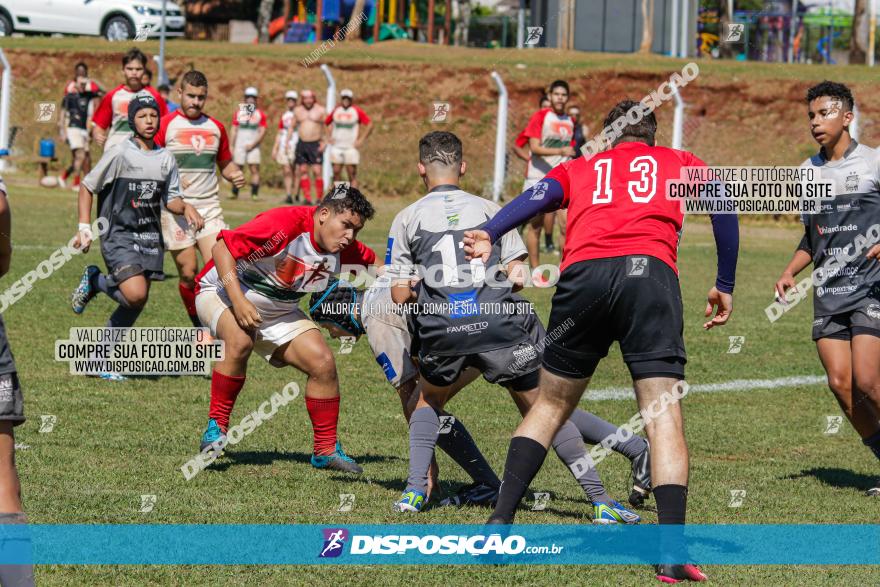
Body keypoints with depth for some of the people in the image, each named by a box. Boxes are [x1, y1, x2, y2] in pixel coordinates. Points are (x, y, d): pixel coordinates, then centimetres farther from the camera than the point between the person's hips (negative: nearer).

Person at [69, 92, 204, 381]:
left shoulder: (166, 159, 7)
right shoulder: (119, 154, -9)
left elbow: (171, 199, 15)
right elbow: (87, 187, -1)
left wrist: (186, 208, -7)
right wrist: (84, 227, -6)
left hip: (150, 238, 5)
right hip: (118, 236, -5)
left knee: (136, 304, 2)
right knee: (135, 294, -22)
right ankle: (94, 281, 9)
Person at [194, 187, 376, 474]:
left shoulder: (343, 248, -9)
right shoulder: (285, 224, -32)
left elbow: (372, 262, 14)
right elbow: (223, 247, -32)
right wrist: (238, 300, -38)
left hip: (279, 311, 7)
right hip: (222, 291, -7)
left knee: (322, 362, -6)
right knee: (239, 341, -37)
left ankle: (326, 450, 9)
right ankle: (216, 428, -21)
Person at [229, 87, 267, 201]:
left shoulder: (260, 114, 5)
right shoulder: (238, 113, 10)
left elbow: (262, 132, 0)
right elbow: (234, 131, 11)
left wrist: (253, 144, -10)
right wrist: (231, 146, 5)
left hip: (253, 146, -1)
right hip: (239, 145, 1)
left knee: (254, 169, -8)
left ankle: (255, 194, -9)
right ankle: (234, 193, 7)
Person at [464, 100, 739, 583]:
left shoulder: (580, 168, 30)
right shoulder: (677, 162, 29)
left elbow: (540, 194, 10)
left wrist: (489, 233, -6)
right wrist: (725, 286, 17)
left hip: (582, 275, 2)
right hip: (650, 271, -2)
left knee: (549, 406, 18)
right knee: (663, 413, -4)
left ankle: (500, 520, 10)